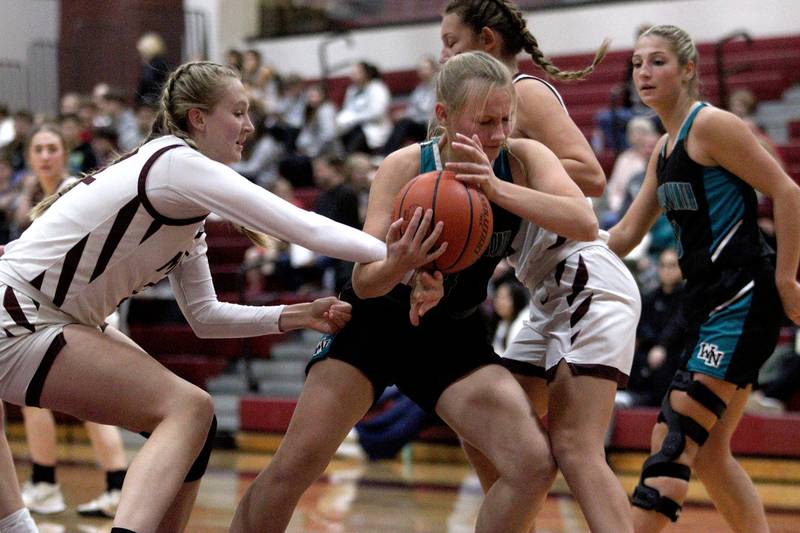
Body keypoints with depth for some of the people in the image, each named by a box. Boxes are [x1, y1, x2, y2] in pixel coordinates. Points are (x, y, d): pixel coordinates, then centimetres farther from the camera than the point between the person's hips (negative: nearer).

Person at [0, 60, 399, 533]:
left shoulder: (186, 206, 11)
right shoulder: (178, 163, -17)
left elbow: (205, 316, 14)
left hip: (58, 322, 10)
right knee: (188, 410, -17)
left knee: (191, 422, 9)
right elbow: (305, 228, -23)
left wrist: (298, 315, 3)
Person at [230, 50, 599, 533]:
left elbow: (585, 225, -32)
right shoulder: (405, 167, -20)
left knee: (535, 465, -17)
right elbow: (364, 279, -24)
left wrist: (498, 189, -44)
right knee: (295, 466, -11)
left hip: (454, 337, 2)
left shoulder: (523, 159, -15)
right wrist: (404, 264, -47)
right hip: (375, 325, -2)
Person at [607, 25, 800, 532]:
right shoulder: (664, 149, 17)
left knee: (676, 438, -13)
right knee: (707, 452, 10)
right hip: (710, 301, 10)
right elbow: (625, 236, 20)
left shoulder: (711, 124, -9)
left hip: (742, 298, -10)